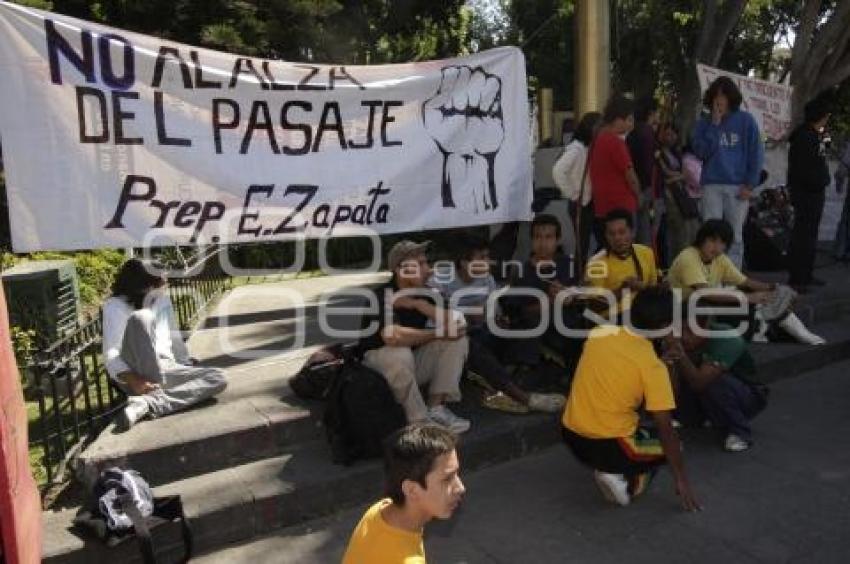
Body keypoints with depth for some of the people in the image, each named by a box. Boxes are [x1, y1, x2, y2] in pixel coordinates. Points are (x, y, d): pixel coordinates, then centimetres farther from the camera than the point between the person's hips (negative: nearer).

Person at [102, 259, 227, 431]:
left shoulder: (162, 299, 11)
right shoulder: (115, 306, -5)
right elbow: (111, 356, -15)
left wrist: (188, 363, 13)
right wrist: (134, 381, -29)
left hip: (166, 370, 5)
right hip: (136, 375, -5)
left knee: (218, 378, -19)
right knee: (141, 318, -29)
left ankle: (146, 403, -33)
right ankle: (157, 396, -28)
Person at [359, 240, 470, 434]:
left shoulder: (427, 294, -4)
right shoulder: (381, 296, -22)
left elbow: (458, 325, -16)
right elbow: (391, 336, -41)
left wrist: (421, 305, -25)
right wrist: (437, 333, -29)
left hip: (415, 363, 6)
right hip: (379, 360, -6)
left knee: (458, 339, -12)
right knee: (399, 354, -38)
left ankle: (436, 407, -13)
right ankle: (419, 419, -22)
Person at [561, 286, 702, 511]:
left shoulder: (600, 333, -2)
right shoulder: (653, 366, -15)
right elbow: (665, 429, -12)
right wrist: (682, 481, -3)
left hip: (571, 437, 6)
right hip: (608, 447, -6)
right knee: (670, 444, 20)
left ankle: (606, 467, 14)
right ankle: (621, 476, -2)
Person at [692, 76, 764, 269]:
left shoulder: (746, 120, 4)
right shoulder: (704, 122, 8)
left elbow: (756, 154, 2)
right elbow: (700, 151, -3)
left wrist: (750, 185, -5)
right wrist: (714, 125, -9)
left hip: (738, 186, -1)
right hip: (711, 185, 1)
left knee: (735, 236, 5)